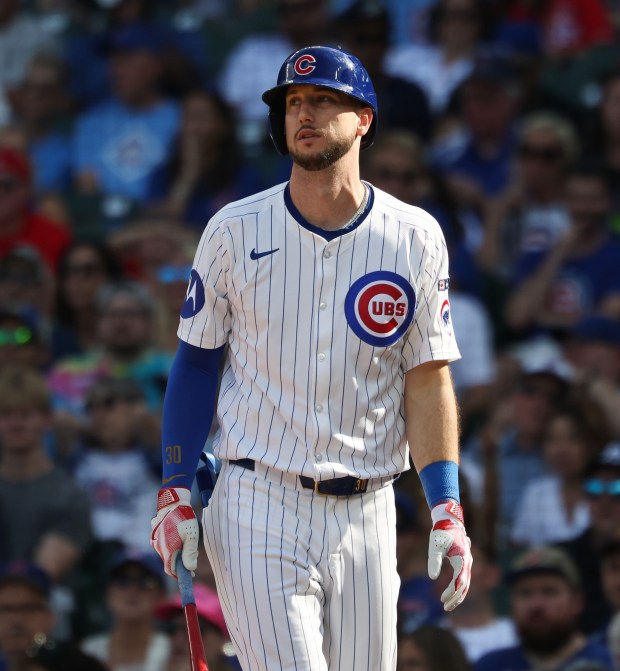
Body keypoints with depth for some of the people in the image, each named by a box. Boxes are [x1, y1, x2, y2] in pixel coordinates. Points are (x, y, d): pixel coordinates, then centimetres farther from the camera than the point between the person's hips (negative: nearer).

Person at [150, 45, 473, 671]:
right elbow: (196, 362, 6)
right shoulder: (236, 231, 0)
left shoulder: (414, 238, 3)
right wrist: (174, 491, -1)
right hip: (258, 509, -2)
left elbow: (428, 379, 2)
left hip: (365, 516, 2)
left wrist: (446, 508, -6)